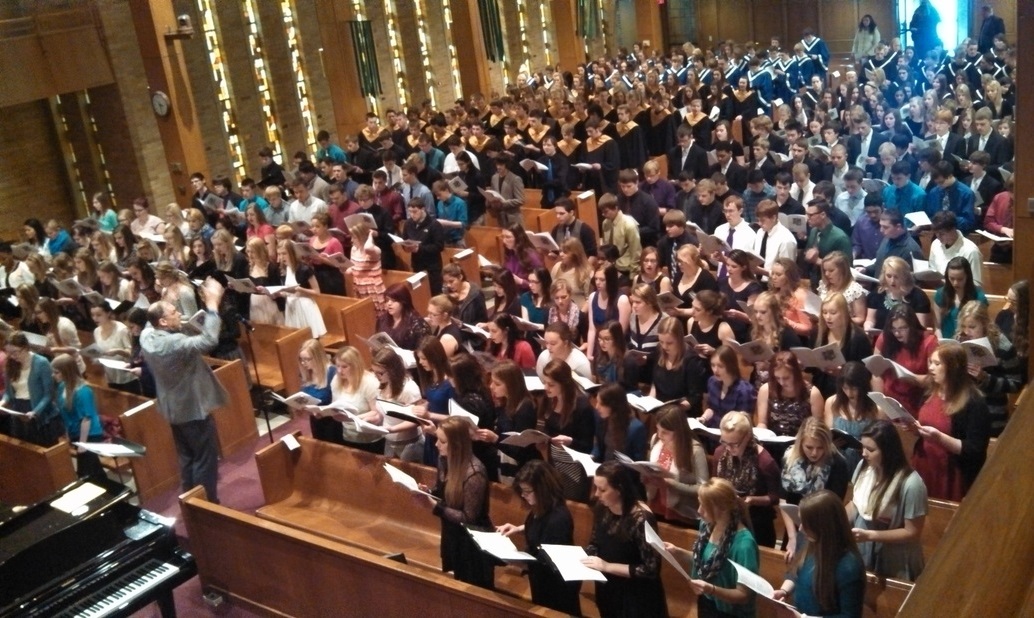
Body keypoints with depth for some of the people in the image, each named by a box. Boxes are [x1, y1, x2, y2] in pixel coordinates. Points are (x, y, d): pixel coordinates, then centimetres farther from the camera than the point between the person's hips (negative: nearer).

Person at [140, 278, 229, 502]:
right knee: (205, 459, 5)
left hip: (175, 408, 9)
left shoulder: (146, 335, -7)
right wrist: (212, 304, -37)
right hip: (194, 408, -9)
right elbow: (208, 341, -43)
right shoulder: (174, 343, -32)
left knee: (188, 458, 21)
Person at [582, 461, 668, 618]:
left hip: (637, 599, -6)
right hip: (608, 593, 6)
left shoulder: (641, 518, -27)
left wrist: (608, 566, -26)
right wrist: (580, 556, -11)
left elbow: (651, 569, -26)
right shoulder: (602, 509, -6)